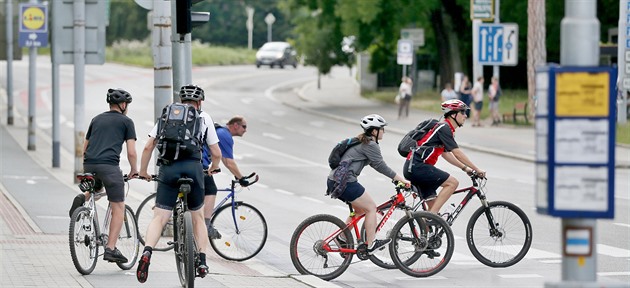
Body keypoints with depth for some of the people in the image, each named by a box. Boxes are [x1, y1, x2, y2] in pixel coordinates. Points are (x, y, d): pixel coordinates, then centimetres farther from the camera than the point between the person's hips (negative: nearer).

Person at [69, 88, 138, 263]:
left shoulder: (97, 119, 25)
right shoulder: (126, 121, 10)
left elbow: (85, 148, 26)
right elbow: (131, 152, 5)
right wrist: (134, 171, 20)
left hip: (89, 164, 5)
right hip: (109, 165, -5)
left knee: (97, 188, 36)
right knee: (118, 208, 4)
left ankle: (83, 199, 2)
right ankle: (111, 249, -4)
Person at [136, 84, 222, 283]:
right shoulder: (203, 119, 17)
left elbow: (148, 148, 12)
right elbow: (216, 153, 16)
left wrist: (143, 172, 24)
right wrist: (213, 169, 37)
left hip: (168, 168, 0)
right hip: (193, 167, 0)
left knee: (159, 218, -3)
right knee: (198, 216, 19)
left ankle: (147, 252, -28)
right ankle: (202, 262, 15)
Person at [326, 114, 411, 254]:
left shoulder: (362, 142, 21)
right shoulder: (370, 145, -10)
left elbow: (376, 165, 27)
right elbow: (381, 167, -10)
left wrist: (397, 178, 23)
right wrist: (402, 180, -5)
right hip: (345, 182, -10)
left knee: (361, 209, 22)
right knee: (371, 208, -1)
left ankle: (342, 238, 24)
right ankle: (371, 245, 0)